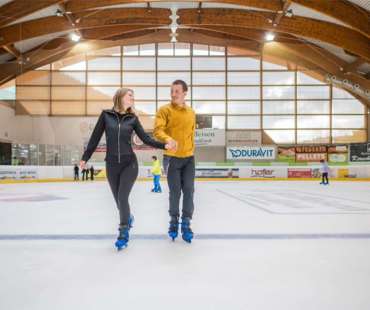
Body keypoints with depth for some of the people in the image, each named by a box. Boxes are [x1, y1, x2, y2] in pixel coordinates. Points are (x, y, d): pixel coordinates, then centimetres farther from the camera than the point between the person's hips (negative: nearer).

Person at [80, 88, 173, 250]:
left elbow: (146, 138, -1)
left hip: (129, 164, -1)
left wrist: (164, 145, -13)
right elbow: (95, 137, 3)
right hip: (111, 165, 1)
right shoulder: (106, 115, 0)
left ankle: (123, 233, 10)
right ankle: (128, 218, 42)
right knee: (118, 200, 10)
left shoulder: (132, 118, 1)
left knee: (122, 198, -9)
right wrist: (85, 157, 5)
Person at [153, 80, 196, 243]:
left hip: (188, 157, 4)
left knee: (189, 191, 2)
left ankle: (186, 223, 16)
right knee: (175, 192, 5)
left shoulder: (191, 112, 8)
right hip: (172, 157, -3)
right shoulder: (164, 110, -6)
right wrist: (168, 139, -38)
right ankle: (174, 221, 26)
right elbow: (157, 130, -19)